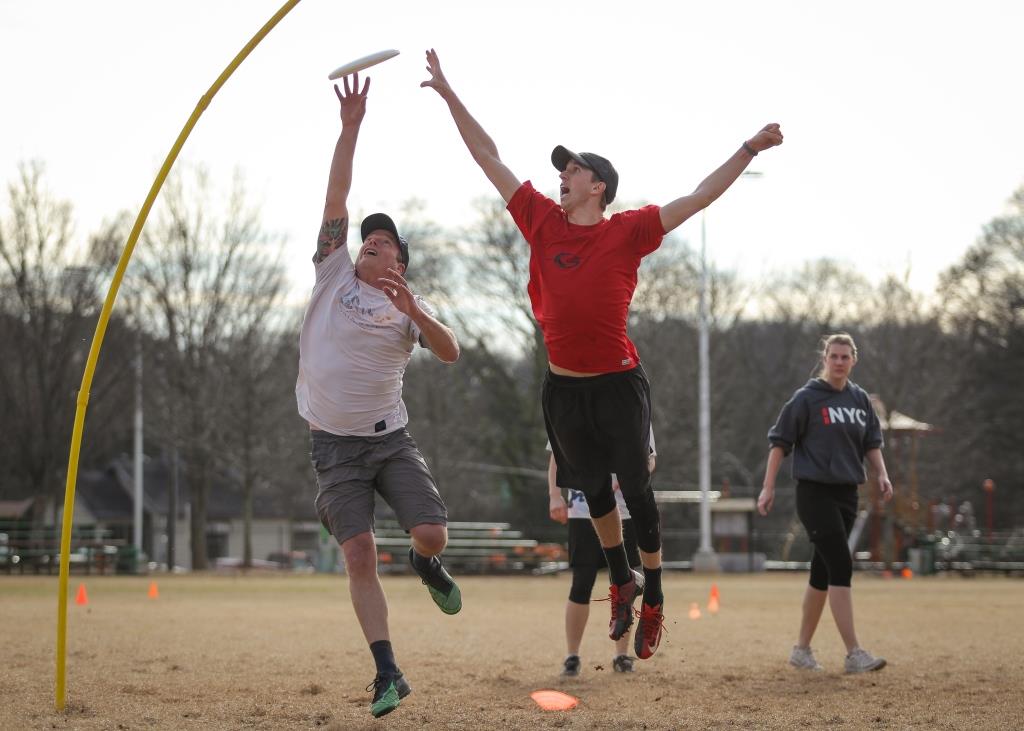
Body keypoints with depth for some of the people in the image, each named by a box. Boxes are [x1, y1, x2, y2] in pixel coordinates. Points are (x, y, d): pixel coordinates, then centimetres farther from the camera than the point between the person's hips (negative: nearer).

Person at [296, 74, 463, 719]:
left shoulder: (409, 307, 5)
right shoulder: (334, 272, 8)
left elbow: (451, 353, -11)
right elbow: (337, 197, 3)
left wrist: (416, 312, -26)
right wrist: (350, 127, -3)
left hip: (390, 439, 0)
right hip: (334, 444, 0)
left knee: (432, 535, -13)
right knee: (360, 555, -11)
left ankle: (428, 566, 26)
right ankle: (388, 671, -8)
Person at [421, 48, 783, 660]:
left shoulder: (627, 232, -6)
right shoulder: (543, 222, 3)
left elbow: (699, 198, -6)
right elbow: (490, 158, 8)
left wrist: (749, 150, -13)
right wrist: (450, 95, 8)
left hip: (619, 384, -4)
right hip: (564, 388, 4)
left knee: (637, 491, 0)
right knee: (593, 488, 16)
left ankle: (654, 602, 10)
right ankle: (622, 581, 33)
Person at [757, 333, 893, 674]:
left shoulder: (860, 399, 11)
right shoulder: (807, 397, -5)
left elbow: (872, 441, 18)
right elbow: (780, 441, -3)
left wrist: (881, 473, 1)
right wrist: (769, 487, -7)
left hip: (846, 493, 6)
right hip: (814, 492, -6)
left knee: (823, 572, 11)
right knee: (841, 567, -15)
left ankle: (802, 649, 22)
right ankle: (854, 654, -19)